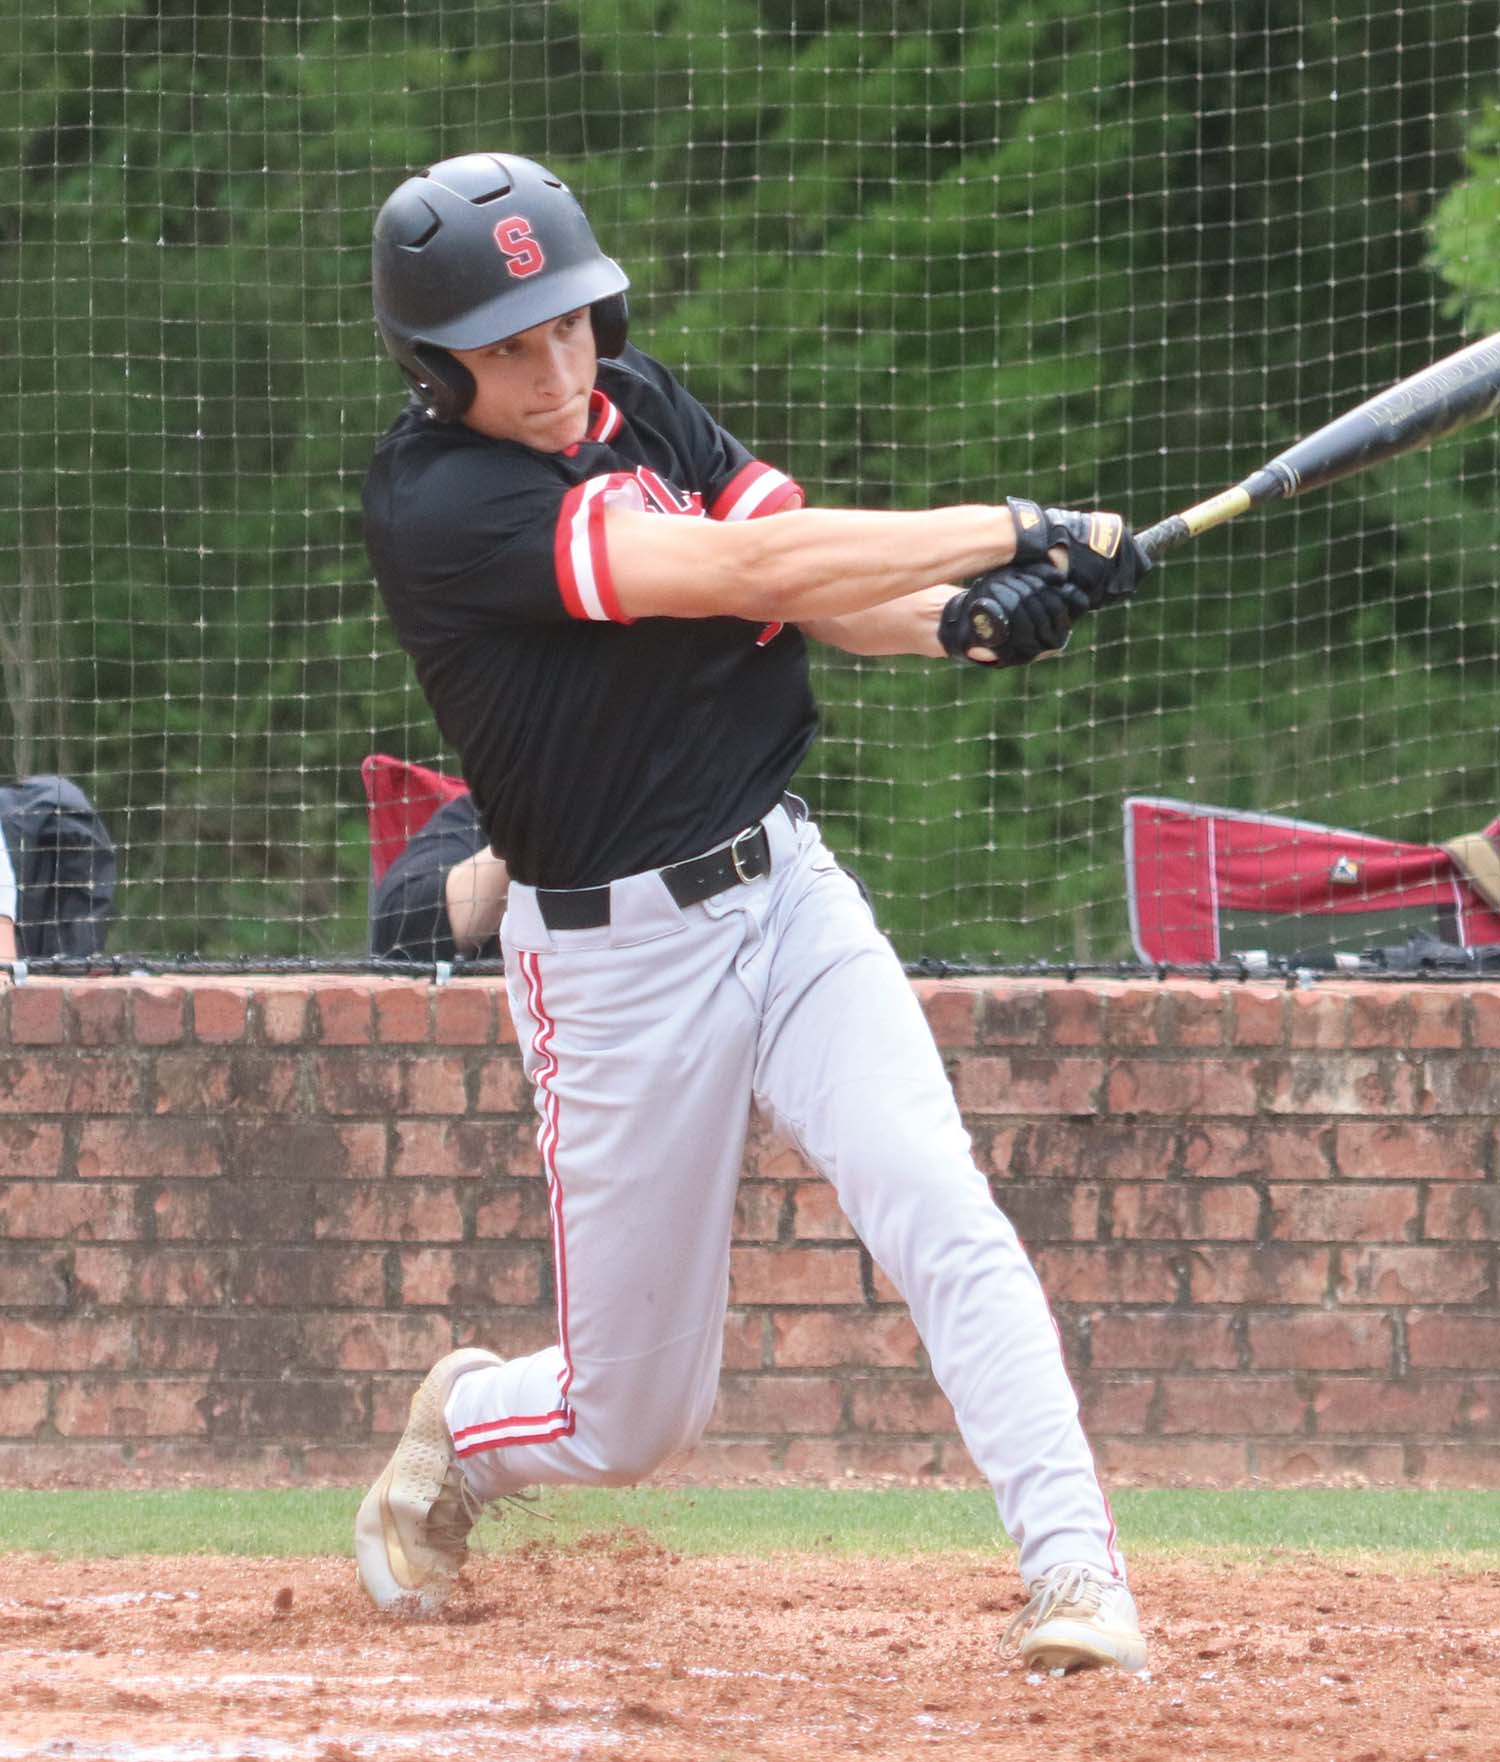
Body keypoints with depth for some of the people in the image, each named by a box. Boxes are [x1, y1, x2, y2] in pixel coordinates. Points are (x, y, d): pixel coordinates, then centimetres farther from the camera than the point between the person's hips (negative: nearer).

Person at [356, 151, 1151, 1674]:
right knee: (634, 1418, 6)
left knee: (941, 1216, -19)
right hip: (616, 958, -5)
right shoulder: (432, 502, -19)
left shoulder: (638, 404, 5)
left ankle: (1075, 1571, -24)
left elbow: (815, 589, 0)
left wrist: (958, 620, -22)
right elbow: (743, 570, -26)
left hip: (785, 890, 5)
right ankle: (454, 1438, 38)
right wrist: (1019, 531, -23)